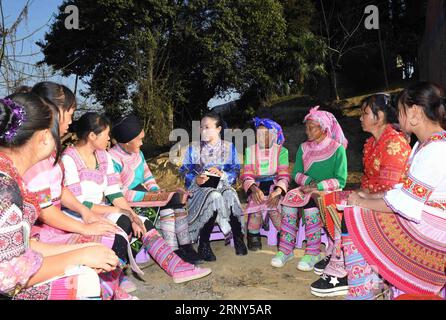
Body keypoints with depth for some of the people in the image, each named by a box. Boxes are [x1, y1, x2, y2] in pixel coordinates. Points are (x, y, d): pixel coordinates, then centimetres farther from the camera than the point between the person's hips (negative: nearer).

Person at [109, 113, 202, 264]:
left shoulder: (138, 153, 12)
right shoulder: (113, 159, -15)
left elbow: (148, 176, 18)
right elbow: (118, 193, -21)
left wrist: (157, 191, -3)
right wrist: (150, 196, -22)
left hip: (142, 194, 8)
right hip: (128, 203, -8)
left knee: (176, 201, -11)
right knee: (166, 205, -24)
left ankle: (185, 247, -14)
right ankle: (173, 251, -17)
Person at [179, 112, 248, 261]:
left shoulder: (229, 148, 13)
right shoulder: (193, 148, 11)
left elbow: (236, 172, 6)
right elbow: (184, 171, 6)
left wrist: (222, 174, -14)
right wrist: (196, 180, -14)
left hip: (223, 185, 1)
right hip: (200, 188, -1)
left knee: (230, 195, -35)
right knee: (215, 196, -36)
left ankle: (238, 239, -21)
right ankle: (203, 244, -25)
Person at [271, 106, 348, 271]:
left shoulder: (337, 149, -4)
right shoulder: (304, 148, 11)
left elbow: (340, 181, -8)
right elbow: (296, 174, 11)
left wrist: (318, 186, -21)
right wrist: (308, 181, -11)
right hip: (306, 189, 4)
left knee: (311, 204, -34)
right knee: (289, 199, -26)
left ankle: (313, 253, -24)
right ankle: (285, 250, -21)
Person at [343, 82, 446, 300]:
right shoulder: (425, 144, 10)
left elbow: (406, 203, -23)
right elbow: (408, 191, 12)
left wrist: (362, 202, -11)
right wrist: (367, 197, 4)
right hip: (417, 222, 10)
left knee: (350, 220, -12)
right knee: (352, 215, 10)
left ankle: (361, 292, -1)